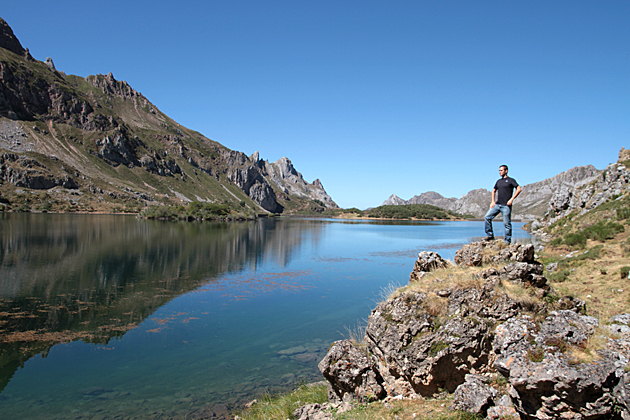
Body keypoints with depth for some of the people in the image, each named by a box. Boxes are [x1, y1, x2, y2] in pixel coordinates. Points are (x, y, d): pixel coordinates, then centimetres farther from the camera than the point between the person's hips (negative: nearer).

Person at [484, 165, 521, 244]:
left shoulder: (511, 180, 1)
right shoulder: (499, 181, 19)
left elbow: (519, 189, -9)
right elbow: (493, 191, 29)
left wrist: (511, 199, -15)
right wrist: (493, 201, 15)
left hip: (506, 205, -6)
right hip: (497, 204, 6)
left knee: (507, 223, -3)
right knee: (487, 217, -4)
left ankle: (508, 241, 4)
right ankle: (490, 235, 6)